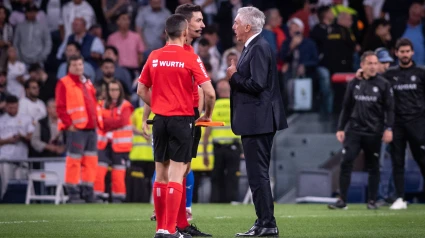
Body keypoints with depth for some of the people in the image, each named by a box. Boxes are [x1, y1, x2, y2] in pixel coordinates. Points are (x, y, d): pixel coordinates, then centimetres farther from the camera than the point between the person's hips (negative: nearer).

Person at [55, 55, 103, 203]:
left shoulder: (88, 84, 20)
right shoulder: (64, 84, -3)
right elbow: (60, 107, -10)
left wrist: (98, 121, 14)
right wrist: (69, 124, -16)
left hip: (91, 128, 7)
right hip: (76, 129, -7)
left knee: (91, 161, 8)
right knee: (74, 160, -8)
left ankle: (88, 191, 14)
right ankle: (73, 193, -4)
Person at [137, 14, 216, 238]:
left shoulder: (154, 57, 4)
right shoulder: (190, 58, -9)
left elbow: (141, 89, 10)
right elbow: (209, 92, -12)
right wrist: (207, 115, 4)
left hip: (160, 119, 5)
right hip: (182, 119, -5)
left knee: (161, 174, 10)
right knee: (176, 174, -4)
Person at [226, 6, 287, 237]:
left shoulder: (259, 48, -16)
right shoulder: (251, 48, 16)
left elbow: (257, 84, -24)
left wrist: (234, 77, -10)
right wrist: (235, 76, 5)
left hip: (258, 121, -11)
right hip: (254, 121, 11)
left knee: (258, 174, -8)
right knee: (258, 174, 14)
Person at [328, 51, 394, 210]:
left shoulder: (383, 85, 1)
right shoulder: (354, 84, 8)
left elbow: (389, 109, 0)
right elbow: (346, 108, 13)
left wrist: (388, 128, -10)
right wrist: (341, 128, 8)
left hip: (374, 133, -1)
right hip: (353, 130, 2)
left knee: (373, 167, 5)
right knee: (346, 163, -9)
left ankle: (372, 201, 14)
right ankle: (342, 200, -6)